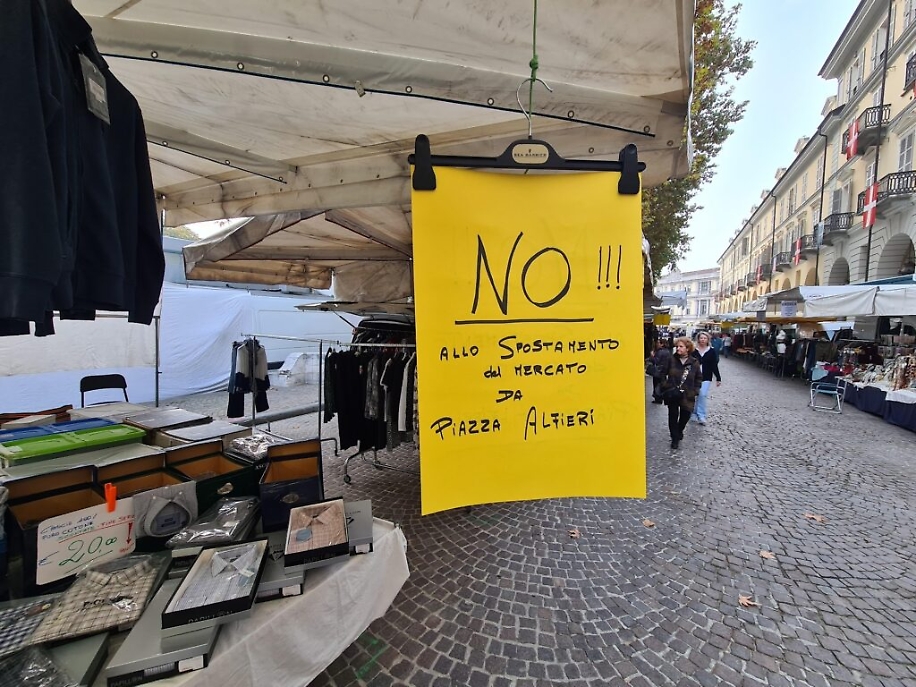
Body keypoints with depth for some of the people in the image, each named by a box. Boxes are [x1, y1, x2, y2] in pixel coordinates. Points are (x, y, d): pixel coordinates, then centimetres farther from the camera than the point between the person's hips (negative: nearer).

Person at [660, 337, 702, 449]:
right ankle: (675, 438, 19)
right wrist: (666, 387, -8)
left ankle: (679, 431, 43)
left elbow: (699, 378, 8)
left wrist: (695, 390, 1)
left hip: (687, 396, 1)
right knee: (673, 416, 2)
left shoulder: (694, 362, -2)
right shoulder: (671, 360, -7)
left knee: (685, 415, 12)